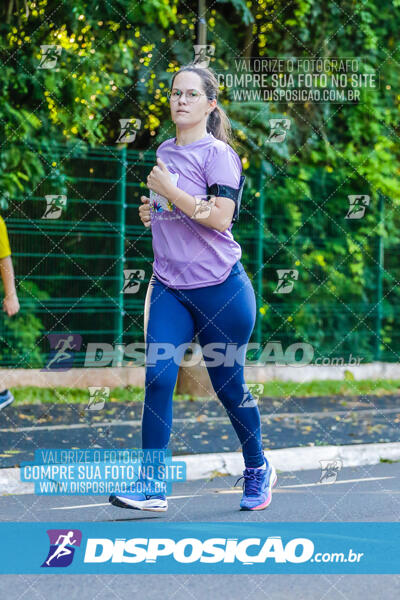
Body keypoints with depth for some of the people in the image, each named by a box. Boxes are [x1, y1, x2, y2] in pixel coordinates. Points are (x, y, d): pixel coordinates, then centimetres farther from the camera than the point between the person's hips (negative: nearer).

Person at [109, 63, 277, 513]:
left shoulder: (218, 153, -8)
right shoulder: (164, 151, 12)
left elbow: (220, 217, -19)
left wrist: (169, 191, -17)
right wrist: (150, 211, 7)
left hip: (220, 286, -5)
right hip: (168, 287, 5)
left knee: (229, 386, 6)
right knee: (157, 379, -9)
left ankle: (257, 468, 29)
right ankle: (153, 487, -8)